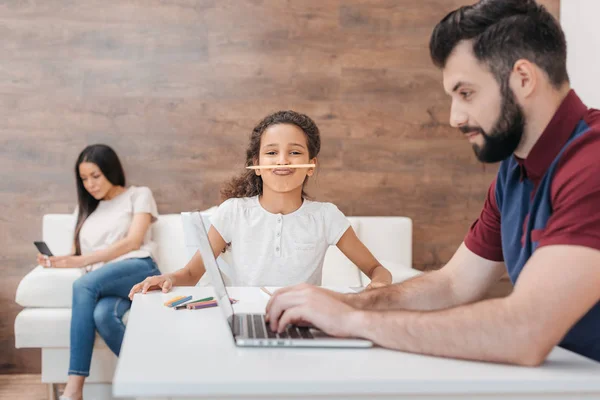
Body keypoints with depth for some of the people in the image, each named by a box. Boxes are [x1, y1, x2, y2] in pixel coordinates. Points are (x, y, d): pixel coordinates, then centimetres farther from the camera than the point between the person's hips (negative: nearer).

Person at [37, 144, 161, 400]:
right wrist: (58, 261, -3)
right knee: (102, 314, -37)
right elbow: (80, 255, 21)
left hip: (138, 269, -4)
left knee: (83, 285, -36)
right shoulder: (85, 208, 29)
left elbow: (132, 242, -1)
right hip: (101, 281, 4)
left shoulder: (139, 195, 14)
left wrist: (83, 260, -10)